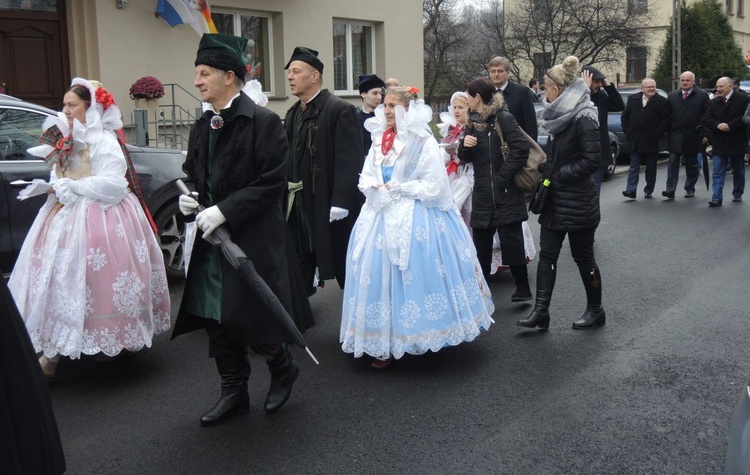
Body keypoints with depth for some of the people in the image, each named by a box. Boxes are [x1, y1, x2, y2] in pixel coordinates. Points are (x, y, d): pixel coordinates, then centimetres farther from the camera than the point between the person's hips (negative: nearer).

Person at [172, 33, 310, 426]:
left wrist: (225, 210, -21)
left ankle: (284, 369, 28)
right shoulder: (202, 127, 11)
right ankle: (233, 392, 29)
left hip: (252, 242, -7)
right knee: (217, 322, 12)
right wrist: (188, 196, -1)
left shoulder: (263, 122, -12)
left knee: (252, 321, -2)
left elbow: (273, 182, -16)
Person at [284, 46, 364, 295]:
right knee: (299, 268, 13)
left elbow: (349, 160, -18)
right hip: (299, 206, 7)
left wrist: (341, 202, -22)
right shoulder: (293, 113, 12)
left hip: (330, 207, -7)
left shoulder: (340, 110, -11)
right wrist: (286, 196, 8)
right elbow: (289, 157, 12)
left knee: (344, 265, 8)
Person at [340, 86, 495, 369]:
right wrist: (378, 190, -9)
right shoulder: (380, 139, 11)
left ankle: (412, 337, 10)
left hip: (415, 219, -6)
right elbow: (366, 178, 12)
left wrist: (397, 189, -12)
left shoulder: (424, 142, -9)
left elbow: (433, 187, -13)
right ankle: (385, 344, 12)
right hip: (381, 215, 6)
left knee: (413, 276, -5)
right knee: (380, 275, 4)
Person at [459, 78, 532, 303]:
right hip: (482, 195, 6)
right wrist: (465, 146, -8)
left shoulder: (504, 119, -9)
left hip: (506, 194, -6)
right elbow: (466, 158, 14)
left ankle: (523, 288, 11)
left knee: (511, 242, -3)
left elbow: (521, 148, -17)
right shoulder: (473, 123, 11)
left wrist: (504, 176, -15)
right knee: (481, 244, 10)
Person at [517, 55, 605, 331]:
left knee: (583, 256, 5)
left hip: (578, 202, -8)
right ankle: (541, 311, 7)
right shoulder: (561, 116, 9)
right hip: (556, 198, 9)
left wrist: (560, 174, -18)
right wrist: (548, 172, 6)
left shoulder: (582, 118, -18)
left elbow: (593, 159, -23)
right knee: (547, 255, 4)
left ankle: (595, 310, 22)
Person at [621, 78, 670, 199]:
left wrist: (655, 134, -13)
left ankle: (648, 190, 18)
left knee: (651, 167, 8)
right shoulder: (633, 99, 5)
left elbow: (666, 121, -7)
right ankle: (631, 191, -1)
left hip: (651, 142, -2)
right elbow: (625, 116, 10)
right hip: (635, 141, 2)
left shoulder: (662, 102, -5)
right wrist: (627, 132, 1)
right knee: (634, 166, 2)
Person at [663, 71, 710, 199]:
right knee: (673, 164, -4)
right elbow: (668, 115, 9)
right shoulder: (672, 96, 7)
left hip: (693, 137, -1)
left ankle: (690, 189, 19)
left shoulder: (702, 96, -1)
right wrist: (669, 131, 3)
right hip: (675, 137, 1)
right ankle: (670, 190, -7)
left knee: (692, 165, 9)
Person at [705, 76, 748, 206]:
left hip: (737, 142, -2)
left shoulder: (743, 99, -5)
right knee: (718, 173, -3)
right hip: (719, 143, 2)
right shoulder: (713, 102, 6)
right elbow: (705, 119, -1)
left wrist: (730, 126, -21)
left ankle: (737, 194, 29)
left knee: (738, 171, 13)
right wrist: (718, 125, -18)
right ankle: (716, 198, -6)